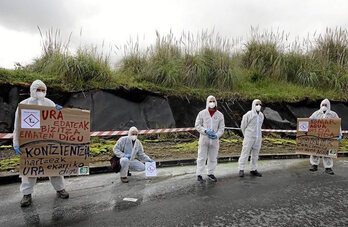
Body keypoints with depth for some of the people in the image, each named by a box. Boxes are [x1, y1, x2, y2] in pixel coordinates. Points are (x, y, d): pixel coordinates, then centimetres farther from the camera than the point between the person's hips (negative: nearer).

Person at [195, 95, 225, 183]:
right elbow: (197, 125, -3)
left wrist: (217, 135, -15)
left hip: (214, 140, 3)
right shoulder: (202, 113, -4)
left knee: (213, 158, 12)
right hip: (204, 139, -3)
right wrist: (206, 131, -17)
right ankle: (199, 175, 11)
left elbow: (221, 128, 3)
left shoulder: (220, 115, 2)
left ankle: (210, 174, 27)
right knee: (202, 157, 2)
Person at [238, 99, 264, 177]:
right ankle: (241, 170, 3)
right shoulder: (248, 115, -9)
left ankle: (253, 170, 21)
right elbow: (243, 126, -1)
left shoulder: (261, 115, 7)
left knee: (255, 154, 10)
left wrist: (258, 135, 16)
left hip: (258, 138, 6)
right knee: (245, 153, -3)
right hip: (249, 138, -5)